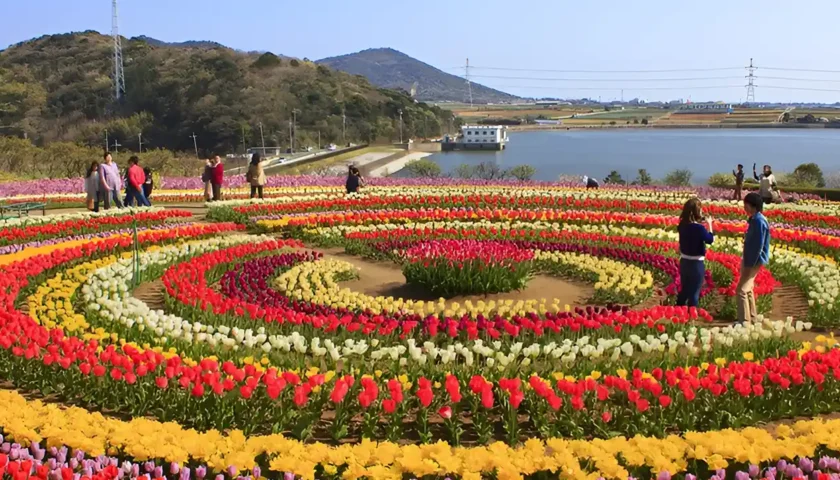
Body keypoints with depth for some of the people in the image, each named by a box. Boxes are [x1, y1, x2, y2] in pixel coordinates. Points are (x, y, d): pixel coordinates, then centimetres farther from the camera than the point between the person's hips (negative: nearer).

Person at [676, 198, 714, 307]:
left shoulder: (682, 225, -4)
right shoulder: (699, 228, -23)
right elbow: (710, 240, -6)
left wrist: (700, 223, 10)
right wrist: (709, 225, 5)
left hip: (684, 262, 7)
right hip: (696, 264, -7)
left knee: (684, 290, 22)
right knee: (694, 293, 8)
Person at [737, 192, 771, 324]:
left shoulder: (759, 221, -21)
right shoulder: (754, 219, 9)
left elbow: (758, 246, -22)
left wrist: (749, 265, -20)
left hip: (754, 262, -10)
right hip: (750, 260, 10)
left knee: (741, 290, -10)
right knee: (747, 289, 18)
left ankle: (744, 321, -5)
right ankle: (751, 318, 29)